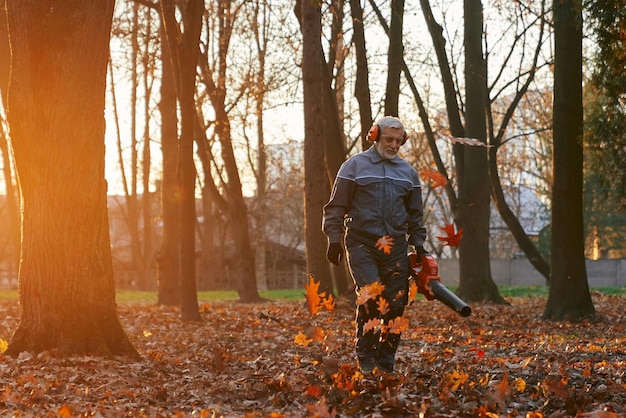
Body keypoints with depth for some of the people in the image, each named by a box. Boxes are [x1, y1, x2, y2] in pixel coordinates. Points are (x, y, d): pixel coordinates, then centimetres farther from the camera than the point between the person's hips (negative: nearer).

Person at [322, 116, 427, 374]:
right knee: (370, 296, -19)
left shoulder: (407, 171, 16)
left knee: (396, 304, 0)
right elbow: (336, 206, 3)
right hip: (361, 245, -4)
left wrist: (418, 244, 14)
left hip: (395, 248, 4)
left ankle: (385, 362, 10)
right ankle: (365, 358, -5)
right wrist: (334, 238, -5)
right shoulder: (355, 166, 3)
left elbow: (415, 213, 23)